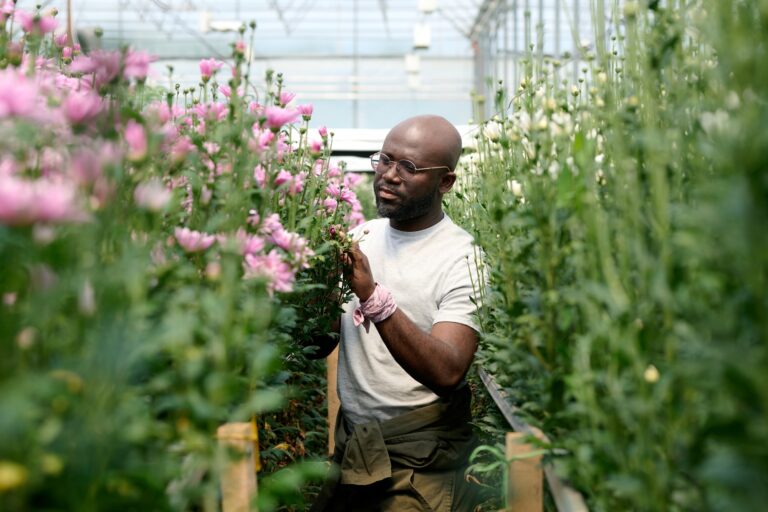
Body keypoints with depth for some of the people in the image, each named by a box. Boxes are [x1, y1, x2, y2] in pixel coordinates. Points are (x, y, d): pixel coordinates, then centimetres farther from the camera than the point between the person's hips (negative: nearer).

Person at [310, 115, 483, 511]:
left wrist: (373, 296, -36)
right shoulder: (359, 238, 4)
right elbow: (318, 346, 4)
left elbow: (447, 372, -27)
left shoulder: (463, 259, -14)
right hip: (352, 446, 6)